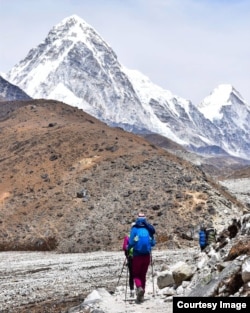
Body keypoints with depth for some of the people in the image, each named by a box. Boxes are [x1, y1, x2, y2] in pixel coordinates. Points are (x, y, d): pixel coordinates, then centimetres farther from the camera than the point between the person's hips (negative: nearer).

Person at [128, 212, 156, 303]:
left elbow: (131, 242, -11)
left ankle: (139, 288, -20)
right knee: (143, 275, 14)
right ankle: (141, 296, 16)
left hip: (137, 255, -3)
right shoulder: (149, 230, 2)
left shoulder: (134, 229, -5)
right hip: (147, 255, 3)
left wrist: (128, 248, 9)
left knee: (136, 274, 9)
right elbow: (153, 243, 4)